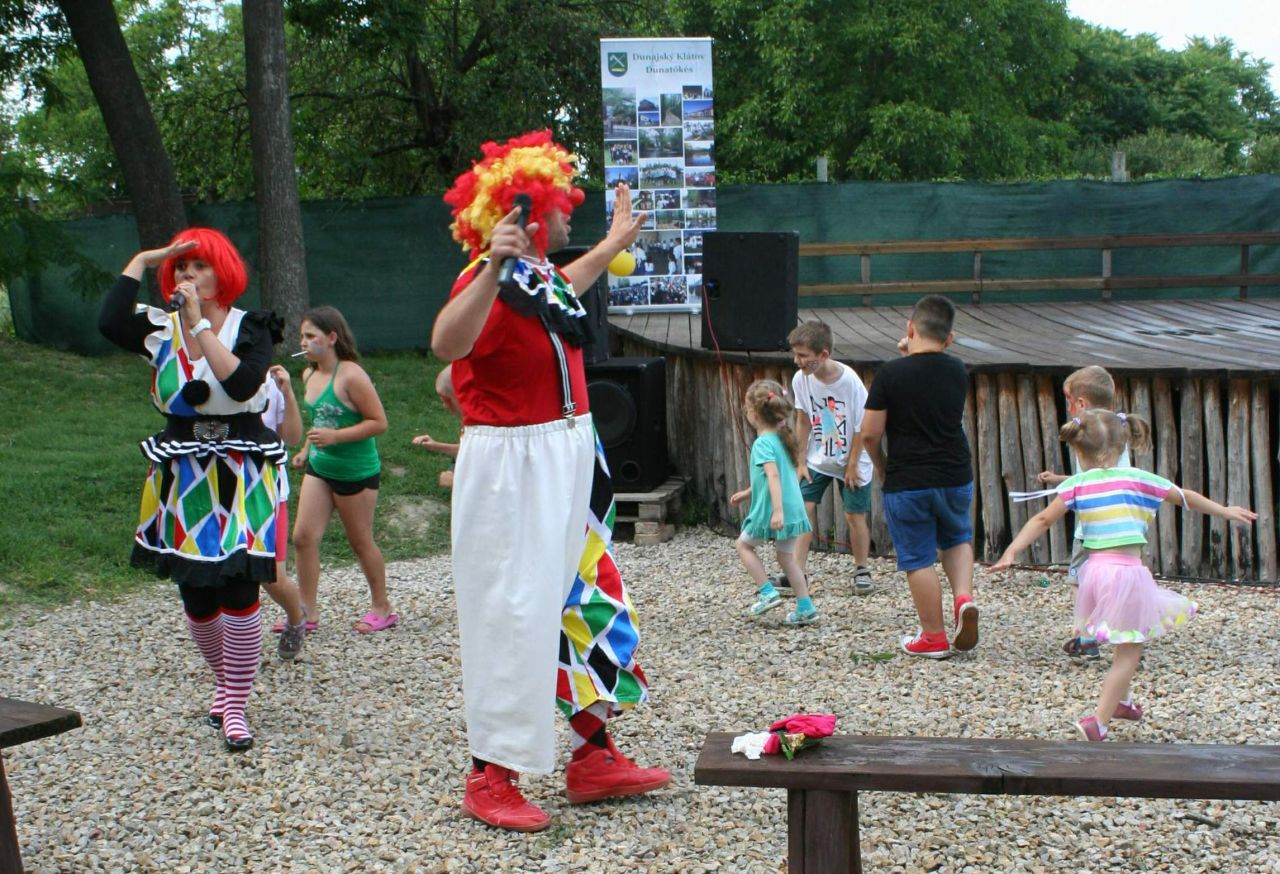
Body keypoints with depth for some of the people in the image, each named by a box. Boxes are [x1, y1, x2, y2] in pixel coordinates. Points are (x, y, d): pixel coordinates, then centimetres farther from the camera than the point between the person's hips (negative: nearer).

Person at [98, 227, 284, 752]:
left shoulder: (250, 330, -3)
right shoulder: (163, 330, 5)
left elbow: (243, 384, -23)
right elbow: (109, 323, -17)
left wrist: (200, 324, -19)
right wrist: (141, 261, -9)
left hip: (241, 481, -3)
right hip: (182, 482, 3)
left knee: (238, 590, -8)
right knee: (195, 596, 9)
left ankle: (235, 706, 2)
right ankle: (225, 684, 33)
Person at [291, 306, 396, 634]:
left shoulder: (351, 375, -19)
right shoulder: (309, 375, 5)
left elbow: (379, 422, -19)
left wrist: (334, 437, -25)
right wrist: (306, 449, 11)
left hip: (355, 472, -7)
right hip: (318, 468, 7)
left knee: (361, 543, 6)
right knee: (303, 537, -1)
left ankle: (382, 609, 23)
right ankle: (308, 612, 9)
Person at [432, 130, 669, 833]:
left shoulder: (539, 277, 10)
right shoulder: (491, 284, -20)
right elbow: (446, 345, -41)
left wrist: (615, 243, 48)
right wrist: (492, 268, -51)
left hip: (568, 461, 10)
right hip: (513, 470, -10)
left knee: (586, 602, 14)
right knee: (514, 617, -4)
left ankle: (594, 758, 26)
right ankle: (490, 778, 10)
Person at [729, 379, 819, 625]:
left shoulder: (763, 443, -16)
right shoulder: (782, 438, 11)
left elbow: (773, 476, -27)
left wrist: (777, 510, -33)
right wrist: (747, 493, 29)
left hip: (770, 511, -8)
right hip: (793, 509, 8)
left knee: (744, 545, 15)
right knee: (787, 556, 16)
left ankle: (767, 593, 8)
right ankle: (806, 608, 14)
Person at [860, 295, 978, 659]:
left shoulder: (891, 373, -13)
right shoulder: (957, 371, 0)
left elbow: (870, 433, -11)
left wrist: (879, 464, 6)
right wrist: (912, 356, 14)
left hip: (906, 483, -4)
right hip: (956, 477, 4)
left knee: (919, 560, 7)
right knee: (956, 539, 27)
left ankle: (933, 637, 13)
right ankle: (964, 597, 4)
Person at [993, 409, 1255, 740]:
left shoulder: (1075, 485, 3)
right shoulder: (1137, 479, 1)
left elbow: (1042, 520, 1)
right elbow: (1187, 497, 12)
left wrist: (1012, 551, 8)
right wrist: (1226, 511, 25)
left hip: (1095, 570, 4)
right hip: (1128, 572, -4)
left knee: (1126, 646, 28)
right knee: (1129, 653, 4)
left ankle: (1120, 700, 42)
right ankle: (1098, 721, -3)